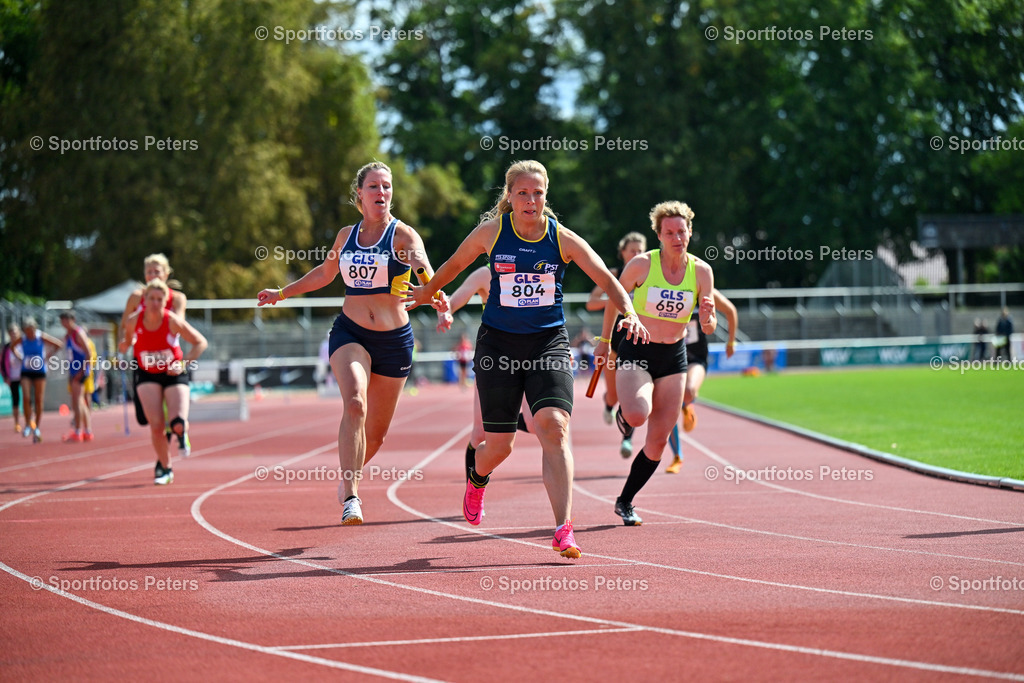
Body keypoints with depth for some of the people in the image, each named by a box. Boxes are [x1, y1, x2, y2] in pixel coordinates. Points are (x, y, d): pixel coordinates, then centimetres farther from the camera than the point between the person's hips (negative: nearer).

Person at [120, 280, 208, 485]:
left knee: (177, 425, -18)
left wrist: (184, 362, -19)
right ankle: (164, 468, 7)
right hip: (147, 375, 1)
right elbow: (128, 340, 12)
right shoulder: (134, 321, -12)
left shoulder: (173, 321, -18)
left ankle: (181, 431, 23)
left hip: (174, 374, -1)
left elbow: (200, 342, -10)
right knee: (156, 424, -16)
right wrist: (125, 345, -7)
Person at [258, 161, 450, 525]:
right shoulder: (346, 235, 5)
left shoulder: (403, 235, -6)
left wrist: (436, 298, -47)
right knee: (354, 403, -27)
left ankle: (349, 477, 41)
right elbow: (325, 273, 26)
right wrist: (282, 293, 29)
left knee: (376, 434, 9)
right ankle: (350, 496, -28)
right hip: (349, 333, 1)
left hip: (394, 340, -1)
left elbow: (427, 276, -25)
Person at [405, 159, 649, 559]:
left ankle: (563, 530, -24)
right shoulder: (491, 232, -2)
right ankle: (477, 477, 44)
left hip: (548, 342, 0)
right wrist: (427, 293, 29)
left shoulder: (562, 239, -3)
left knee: (554, 426, -21)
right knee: (499, 443, 4)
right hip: (498, 342, 0)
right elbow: (455, 264, 16)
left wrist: (628, 312, -21)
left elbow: (606, 279, -4)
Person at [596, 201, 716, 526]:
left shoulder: (701, 270, -4)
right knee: (638, 415, -30)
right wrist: (605, 340, 12)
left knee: (658, 442, 0)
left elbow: (708, 329, -2)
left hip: (673, 356, 3)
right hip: (636, 352, -3)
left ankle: (625, 501, 19)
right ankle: (624, 412, 9)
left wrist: (707, 317, -25)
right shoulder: (642, 264, -12)